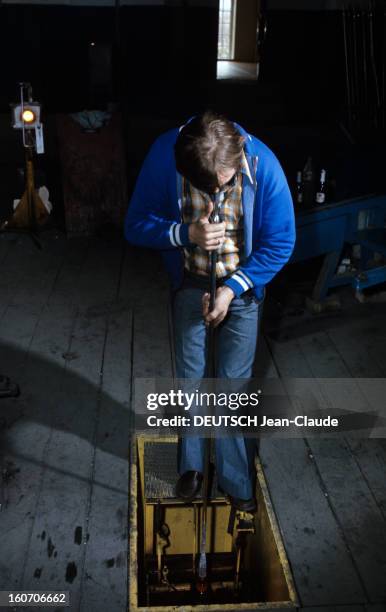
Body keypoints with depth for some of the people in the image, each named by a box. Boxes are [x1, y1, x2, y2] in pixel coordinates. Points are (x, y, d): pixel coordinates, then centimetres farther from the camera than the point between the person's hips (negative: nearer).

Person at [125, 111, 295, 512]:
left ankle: (236, 478, 24)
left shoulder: (264, 166, -25)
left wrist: (232, 289, -19)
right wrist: (187, 233, -32)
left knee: (235, 381, 5)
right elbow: (136, 225, -14)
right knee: (189, 376, 10)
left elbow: (280, 243, -14)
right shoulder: (163, 156, -23)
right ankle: (191, 464, 33)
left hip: (242, 284, -1)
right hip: (189, 282, 1)